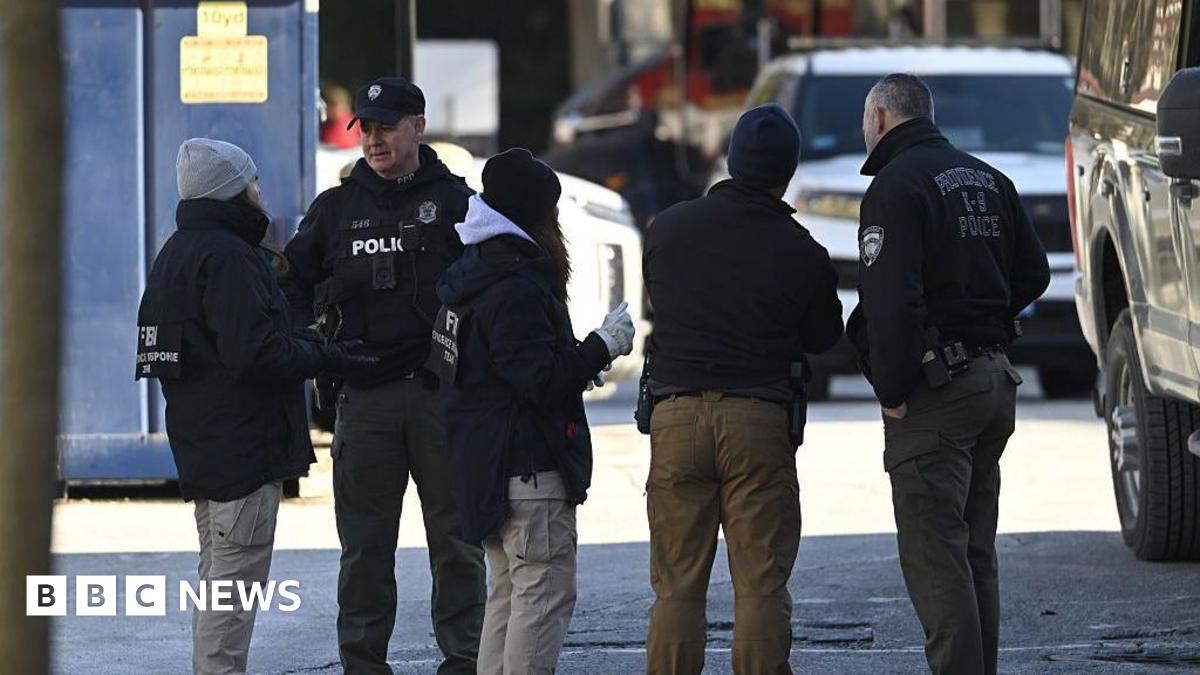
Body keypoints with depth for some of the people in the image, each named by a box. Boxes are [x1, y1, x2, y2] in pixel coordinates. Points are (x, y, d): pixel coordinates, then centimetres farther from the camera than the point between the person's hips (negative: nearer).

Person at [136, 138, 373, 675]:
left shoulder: (174, 253, 17)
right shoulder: (226, 256, -17)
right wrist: (325, 358, -14)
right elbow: (253, 353, -25)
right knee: (234, 579, -9)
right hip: (243, 445, -10)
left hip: (199, 446, 10)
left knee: (218, 578, 18)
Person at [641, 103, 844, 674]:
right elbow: (822, 339, 8)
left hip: (676, 414, 2)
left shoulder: (668, 228, 2)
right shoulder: (802, 253, -4)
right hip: (761, 420, -2)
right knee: (761, 584, 0)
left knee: (676, 585, 6)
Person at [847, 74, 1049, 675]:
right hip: (993, 379, 8)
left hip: (934, 387, -8)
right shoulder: (988, 180, 14)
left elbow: (891, 300, -21)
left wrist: (891, 390, -15)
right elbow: (1032, 274, 16)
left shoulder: (896, 185, -12)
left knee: (934, 557, -8)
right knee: (974, 555, 15)